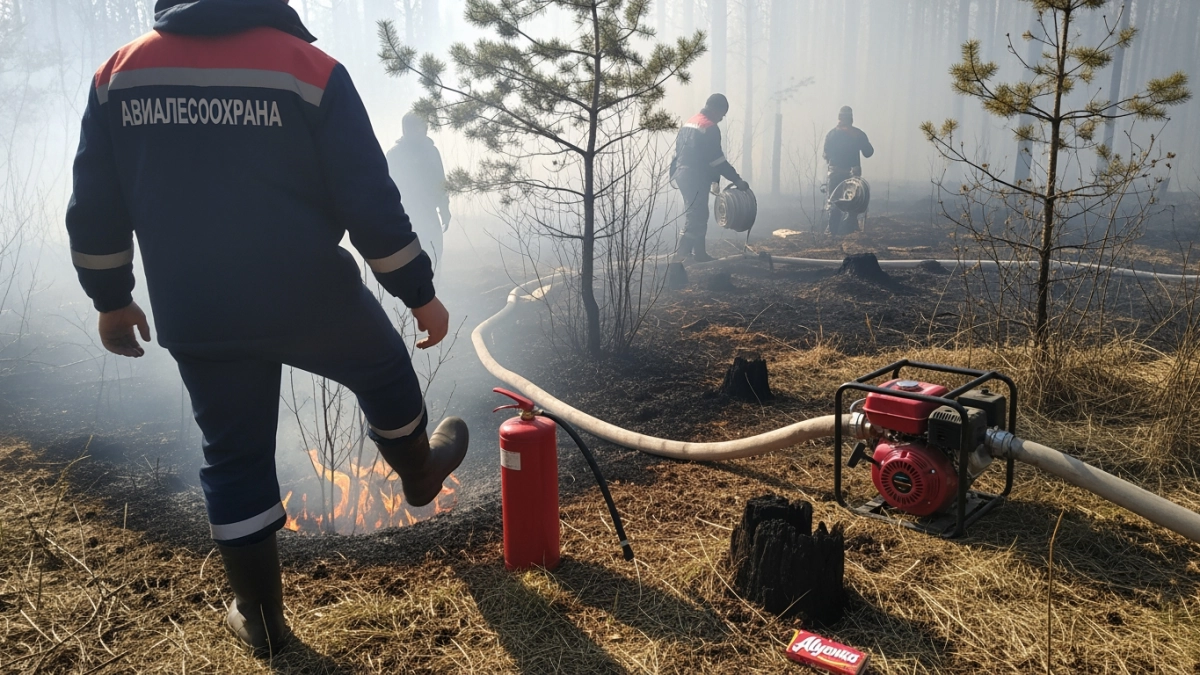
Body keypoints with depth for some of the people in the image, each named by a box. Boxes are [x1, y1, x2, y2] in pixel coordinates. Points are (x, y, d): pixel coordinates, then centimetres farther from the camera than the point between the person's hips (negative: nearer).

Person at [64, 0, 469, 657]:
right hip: (313, 302, -3)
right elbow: (371, 204, -12)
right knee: (385, 371, 26)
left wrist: (111, 298, 20)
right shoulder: (309, 67, -10)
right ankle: (420, 472, 51)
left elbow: (94, 209, 6)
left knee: (235, 461, 16)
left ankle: (260, 617, 30)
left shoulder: (119, 72, 3)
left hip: (197, 324, 3)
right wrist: (420, 294, -2)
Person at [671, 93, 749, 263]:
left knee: (697, 216, 17)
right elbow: (717, 159, -15)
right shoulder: (710, 128, -11)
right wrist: (736, 179, -10)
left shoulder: (689, 123, 16)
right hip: (696, 178, -9)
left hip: (682, 174, 10)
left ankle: (700, 254, 22)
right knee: (696, 218, -8)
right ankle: (680, 257, -14)